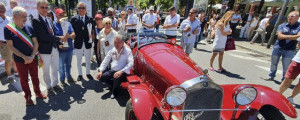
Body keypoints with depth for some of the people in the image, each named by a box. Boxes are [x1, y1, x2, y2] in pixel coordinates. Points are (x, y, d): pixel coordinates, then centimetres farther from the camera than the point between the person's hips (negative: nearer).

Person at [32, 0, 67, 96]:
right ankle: (49, 87, 25)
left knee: (55, 69, 16)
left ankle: (55, 84, 33)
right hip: (45, 50, -6)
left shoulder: (49, 20, 10)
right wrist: (60, 38, -20)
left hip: (54, 48, 6)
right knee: (46, 71, 9)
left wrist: (60, 44, 1)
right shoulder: (36, 21, -11)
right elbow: (44, 36, -20)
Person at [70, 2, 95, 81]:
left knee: (88, 60, 12)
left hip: (87, 43, 1)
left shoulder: (90, 19, 3)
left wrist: (92, 34, -7)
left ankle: (88, 73, 28)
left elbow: (93, 29, 7)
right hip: (78, 43, 0)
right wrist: (74, 36, -8)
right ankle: (80, 74, 26)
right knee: (79, 60, 11)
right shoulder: (73, 19, 1)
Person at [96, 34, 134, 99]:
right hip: (112, 71, 6)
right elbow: (105, 61, 13)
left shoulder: (127, 50, -8)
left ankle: (114, 91, -2)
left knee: (117, 77, -35)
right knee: (101, 77, -13)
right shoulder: (112, 50, 8)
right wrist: (101, 71, -2)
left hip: (122, 72, -5)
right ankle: (114, 84, 14)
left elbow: (131, 63, -19)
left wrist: (121, 71, -32)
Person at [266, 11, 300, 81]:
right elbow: (279, 36, -8)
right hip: (277, 48, 2)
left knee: (286, 67, 3)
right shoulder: (282, 25, 4)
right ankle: (271, 76, 32)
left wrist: (284, 36, -15)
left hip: (289, 50, -2)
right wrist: (293, 36, -13)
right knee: (273, 63, 14)